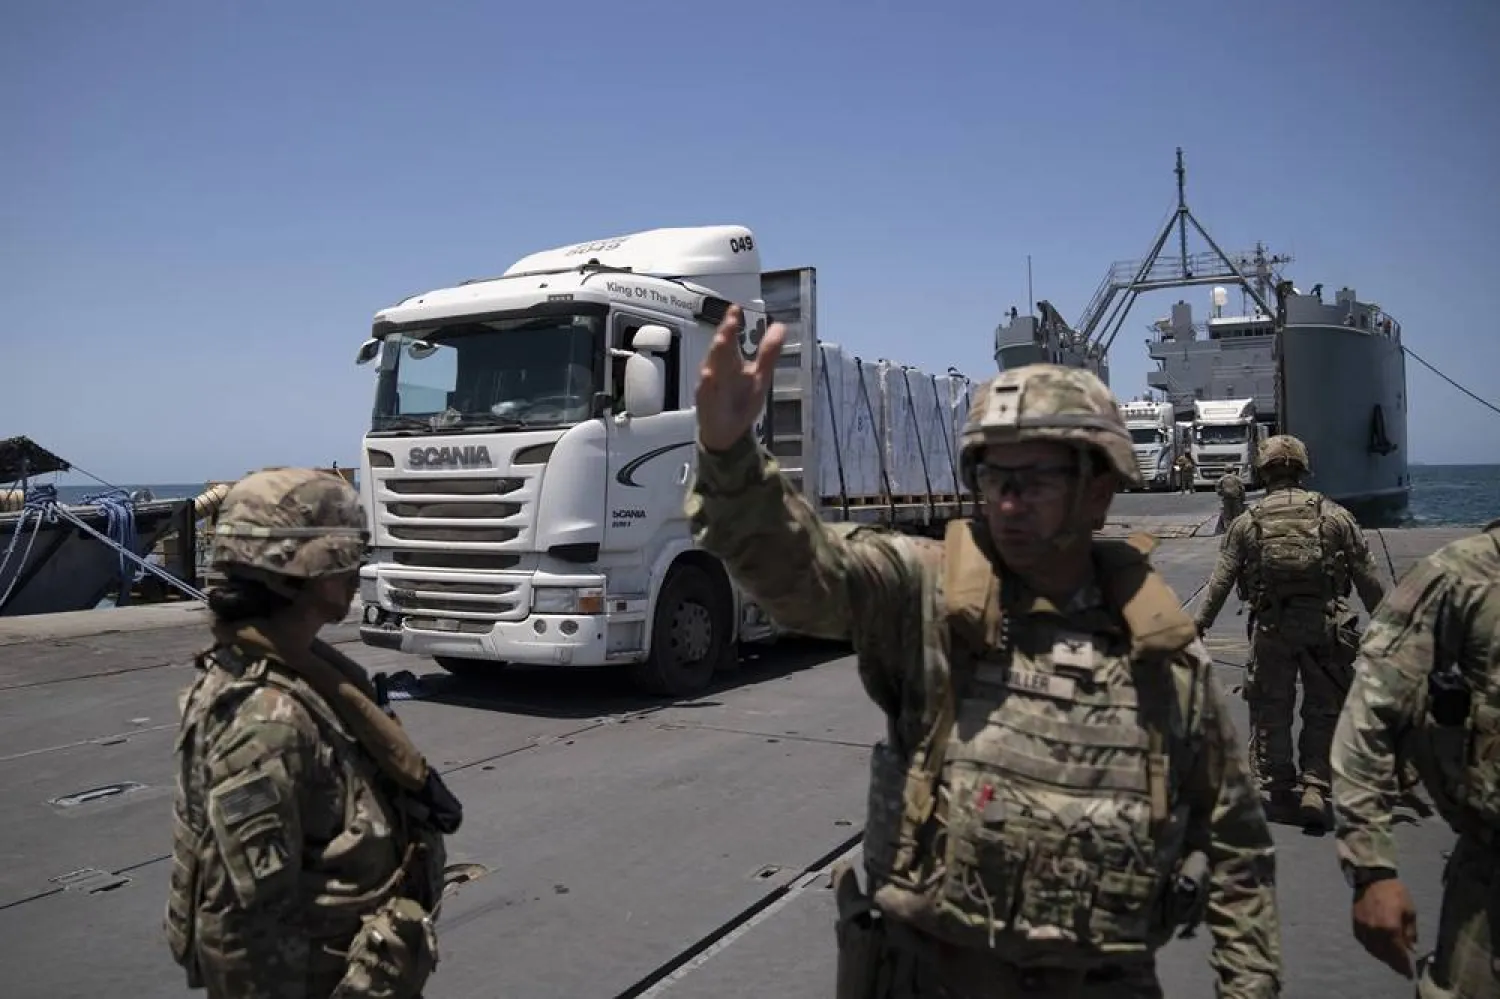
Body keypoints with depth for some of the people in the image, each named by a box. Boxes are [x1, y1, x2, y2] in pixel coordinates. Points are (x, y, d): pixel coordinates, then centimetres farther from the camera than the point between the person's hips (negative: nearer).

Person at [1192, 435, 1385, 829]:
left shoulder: (1247, 522, 1)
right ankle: (1315, 788, 5)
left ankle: (1279, 792, 18)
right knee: (1323, 710, 11)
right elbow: (1368, 578, 4)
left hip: (1271, 628, 0)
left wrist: (1199, 624, 9)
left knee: (1271, 711, 11)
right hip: (1325, 625, 0)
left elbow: (1220, 581, 1)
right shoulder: (1334, 515, 2)